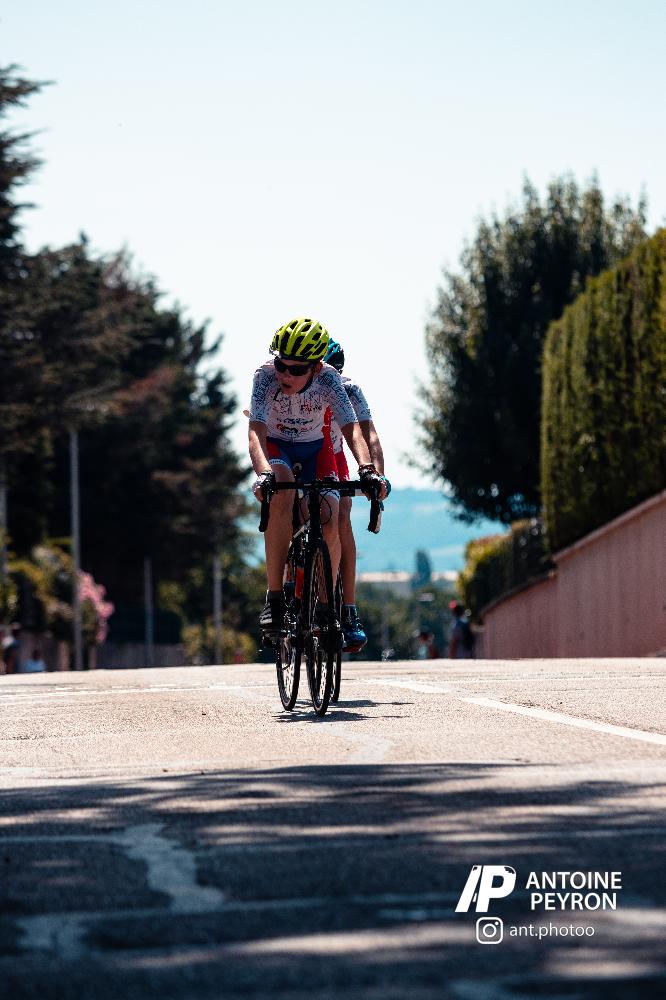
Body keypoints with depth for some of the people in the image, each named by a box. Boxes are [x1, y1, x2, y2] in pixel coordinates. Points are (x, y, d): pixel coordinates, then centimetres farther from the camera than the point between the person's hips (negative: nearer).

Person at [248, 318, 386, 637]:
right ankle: (274, 599, -32)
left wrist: (367, 469, -50)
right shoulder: (266, 376, -30)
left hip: (316, 447, 2)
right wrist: (263, 473, -57)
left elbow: (352, 429, -32)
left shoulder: (328, 379, -27)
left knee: (329, 522, -19)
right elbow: (256, 431, -39)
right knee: (281, 493, -34)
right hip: (276, 446, -2)